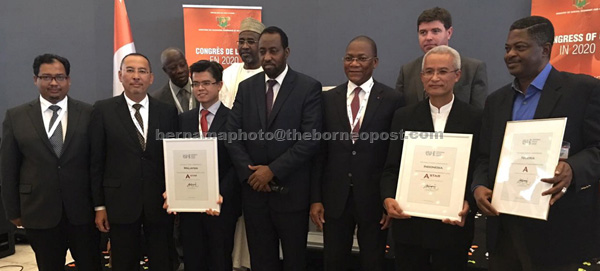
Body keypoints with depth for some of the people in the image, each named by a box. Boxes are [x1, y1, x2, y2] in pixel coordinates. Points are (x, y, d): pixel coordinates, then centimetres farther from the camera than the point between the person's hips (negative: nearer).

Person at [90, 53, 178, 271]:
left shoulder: (168, 112, 2)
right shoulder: (103, 110, 0)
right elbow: (96, 161, 0)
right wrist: (99, 205, -2)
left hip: (160, 202, 1)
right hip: (120, 202, -1)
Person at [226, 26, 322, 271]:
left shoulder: (308, 87, -5)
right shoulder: (246, 87, 8)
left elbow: (310, 140, -13)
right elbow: (232, 135, 4)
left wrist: (273, 170, -16)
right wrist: (249, 172, -9)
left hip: (291, 191, -3)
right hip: (253, 190, 3)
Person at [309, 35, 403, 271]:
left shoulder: (392, 100, -5)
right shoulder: (328, 99, 3)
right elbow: (319, 152, 3)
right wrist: (315, 198, 1)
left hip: (374, 198, -2)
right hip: (334, 198, 2)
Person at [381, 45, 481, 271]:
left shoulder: (476, 118, -1)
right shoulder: (403, 117, 5)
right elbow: (391, 168, 4)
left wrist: (469, 204, -17)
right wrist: (388, 198, -13)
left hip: (454, 226, -1)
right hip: (408, 224, 2)